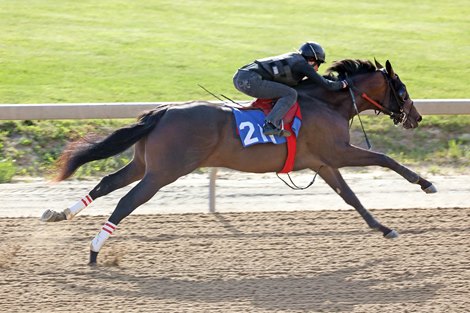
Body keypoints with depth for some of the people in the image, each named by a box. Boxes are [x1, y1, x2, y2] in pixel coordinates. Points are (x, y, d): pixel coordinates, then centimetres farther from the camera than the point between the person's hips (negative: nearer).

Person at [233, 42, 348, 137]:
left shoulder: (292, 58, 25)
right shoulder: (302, 64, 0)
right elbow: (327, 85, -1)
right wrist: (342, 84, 15)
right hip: (250, 80, -10)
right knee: (291, 94, -10)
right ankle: (270, 125, -23)